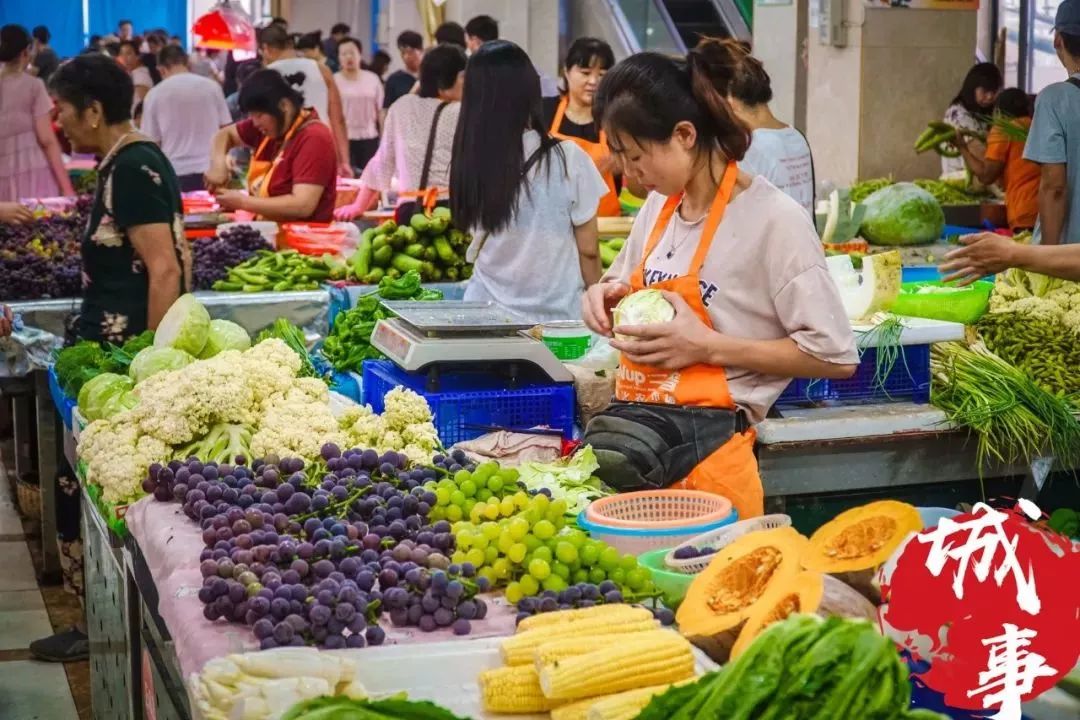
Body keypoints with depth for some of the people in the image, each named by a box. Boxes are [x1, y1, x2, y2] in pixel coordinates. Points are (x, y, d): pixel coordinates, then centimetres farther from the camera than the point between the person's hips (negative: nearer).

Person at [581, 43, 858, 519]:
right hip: (634, 416, 6)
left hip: (705, 435, -6)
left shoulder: (773, 219, -9)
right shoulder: (659, 208, 12)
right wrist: (607, 296, 6)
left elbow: (835, 355, -10)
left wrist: (706, 346, -14)